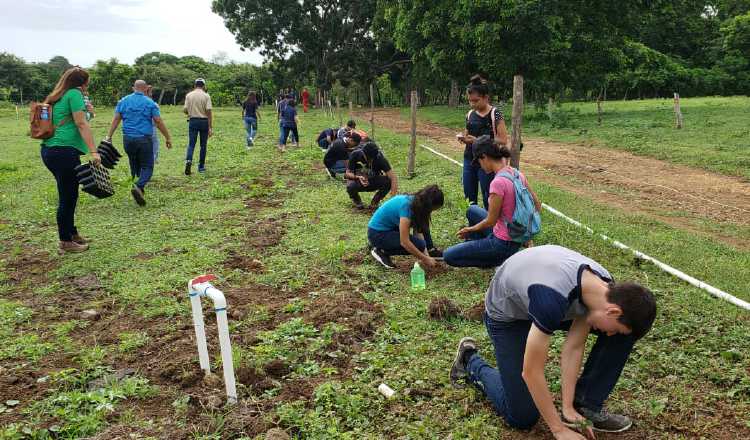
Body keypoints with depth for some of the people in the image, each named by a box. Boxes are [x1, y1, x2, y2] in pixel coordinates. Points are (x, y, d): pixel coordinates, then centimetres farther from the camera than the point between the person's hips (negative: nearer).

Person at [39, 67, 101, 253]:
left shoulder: (56, 98, 20)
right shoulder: (74, 94, -5)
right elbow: (81, 124, -14)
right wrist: (93, 151, -20)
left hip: (49, 149, 9)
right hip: (64, 151, -9)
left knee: (68, 194, 19)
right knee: (68, 197, 0)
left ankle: (72, 233, 31)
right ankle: (66, 242, 9)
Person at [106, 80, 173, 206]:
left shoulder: (123, 101, 8)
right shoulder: (150, 103, -2)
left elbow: (115, 119, 4)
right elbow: (159, 122, -4)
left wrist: (109, 136, 5)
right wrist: (168, 138, 3)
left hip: (128, 139, 4)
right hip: (144, 139, -4)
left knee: (135, 166, 18)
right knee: (147, 167, 1)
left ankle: (140, 191, 22)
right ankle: (139, 186, -24)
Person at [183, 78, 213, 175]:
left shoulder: (189, 95, 3)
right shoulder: (206, 96, -4)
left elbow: (185, 110, 0)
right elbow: (209, 111, -10)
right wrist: (210, 127, -9)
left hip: (192, 121, 1)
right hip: (204, 121, -1)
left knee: (191, 144, 2)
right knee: (203, 145, 8)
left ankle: (188, 160, -23)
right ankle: (201, 166, 13)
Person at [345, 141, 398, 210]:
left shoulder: (379, 157, -22)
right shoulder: (355, 155, -20)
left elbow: (393, 178, -28)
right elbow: (347, 173, -12)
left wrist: (393, 197, -39)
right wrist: (358, 177, -34)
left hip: (374, 182, 1)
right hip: (358, 181, -1)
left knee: (388, 181, -30)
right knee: (350, 186, -36)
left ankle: (374, 202, -3)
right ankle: (357, 201, 1)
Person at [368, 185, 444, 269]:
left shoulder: (415, 201, -3)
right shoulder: (407, 206, -29)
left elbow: (418, 230, 2)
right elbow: (404, 242, -30)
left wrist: (425, 253, -7)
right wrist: (425, 259, -23)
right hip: (377, 234, -9)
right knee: (418, 245, -21)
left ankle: (430, 250, 12)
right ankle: (382, 251, -7)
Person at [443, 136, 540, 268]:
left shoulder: (498, 182, -26)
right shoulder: (517, 173, -1)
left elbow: (490, 221, -17)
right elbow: (537, 205, 8)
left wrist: (470, 229, 1)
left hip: (504, 244, -9)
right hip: (516, 238, 9)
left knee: (449, 256, 0)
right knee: (472, 210, 26)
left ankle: (500, 260, 3)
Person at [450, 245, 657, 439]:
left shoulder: (606, 289, -20)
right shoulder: (554, 299, -43)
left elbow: (573, 347, -12)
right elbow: (531, 372, -34)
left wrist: (568, 407, -13)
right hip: (507, 314, -6)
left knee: (626, 333, -11)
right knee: (522, 417, -7)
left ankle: (585, 404, 1)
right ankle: (470, 360, 15)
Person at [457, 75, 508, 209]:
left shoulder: (495, 113, -8)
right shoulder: (470, 114, 7)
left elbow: (503, 140, -12)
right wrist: (463, 138, -6)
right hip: (469, 160, 6)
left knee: (488, 200, 0)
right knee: (469, 199, 10)